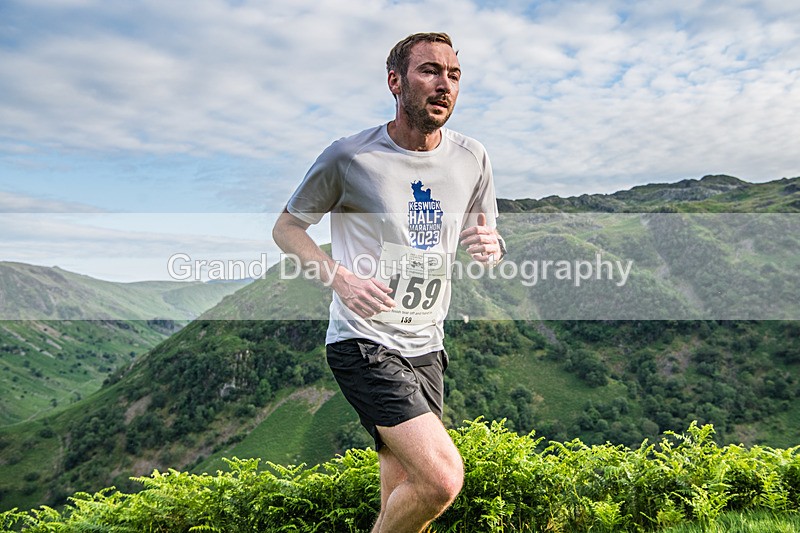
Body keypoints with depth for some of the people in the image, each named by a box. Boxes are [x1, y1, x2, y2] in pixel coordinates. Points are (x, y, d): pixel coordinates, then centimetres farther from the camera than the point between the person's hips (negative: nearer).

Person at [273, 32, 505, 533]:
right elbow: (286, 228, 1)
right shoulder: (349, 157, -10)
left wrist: (489, 247, -11)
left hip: (426, 346, 6)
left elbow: (486, 243, 15)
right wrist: (341, 277, -18)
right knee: (443, 479, -19)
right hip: (364, 343, -5)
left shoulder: (472, 159, 4)